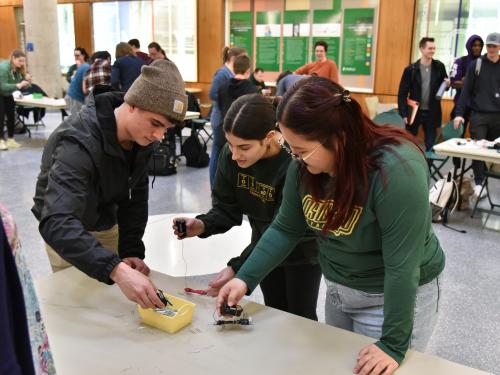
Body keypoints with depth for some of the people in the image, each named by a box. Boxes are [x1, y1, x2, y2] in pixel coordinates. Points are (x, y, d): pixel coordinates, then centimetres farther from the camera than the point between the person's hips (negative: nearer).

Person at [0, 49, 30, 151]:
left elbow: (21, 84, -6)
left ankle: (10, 140, 9)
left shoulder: (19, 69, -8)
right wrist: (17, 85, -44)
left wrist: (26, 82, -28)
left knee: (11, 116, 3)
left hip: (9, 95, 7)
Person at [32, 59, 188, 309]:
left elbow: (136, 194, -6)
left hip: (108, 225, 6)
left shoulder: (141, 135, -16)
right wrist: (117, 269, -61)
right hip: (65, 231, -5)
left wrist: (131, 250, -16)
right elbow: (57, 224, -50)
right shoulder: (79, 143, -38)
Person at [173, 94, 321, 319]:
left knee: (300, 317, 11)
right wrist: (203, 225, -31)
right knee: (274, 313, 20)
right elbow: (227, 208, -10)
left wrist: (238, 268, -40)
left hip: (301, 249, -5)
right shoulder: (230, 154, -18)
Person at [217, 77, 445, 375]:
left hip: (395, 296, -6)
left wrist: (394, 344, -24)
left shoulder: (396, 170, -33)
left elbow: (402, 265, -30)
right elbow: (285, 229, -4)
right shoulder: (305, 166, -14)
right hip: (338, 288, 6)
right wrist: (245, 279, -12)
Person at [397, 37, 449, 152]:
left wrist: (447, 84, -10)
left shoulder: (439, 67, 1)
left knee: (430, 145, 7)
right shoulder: (410, 69, -7)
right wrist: (404, 114, -10)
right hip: (414, 111, -2)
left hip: (432, 112, 2)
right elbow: (402, 93, -5)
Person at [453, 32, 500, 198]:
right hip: (478, 115, -1)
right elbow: (466, 90, 0)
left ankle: (481, 177, 18)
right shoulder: (475, 65, 2)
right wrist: (459, 113, -8)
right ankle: (479, 183, 3)